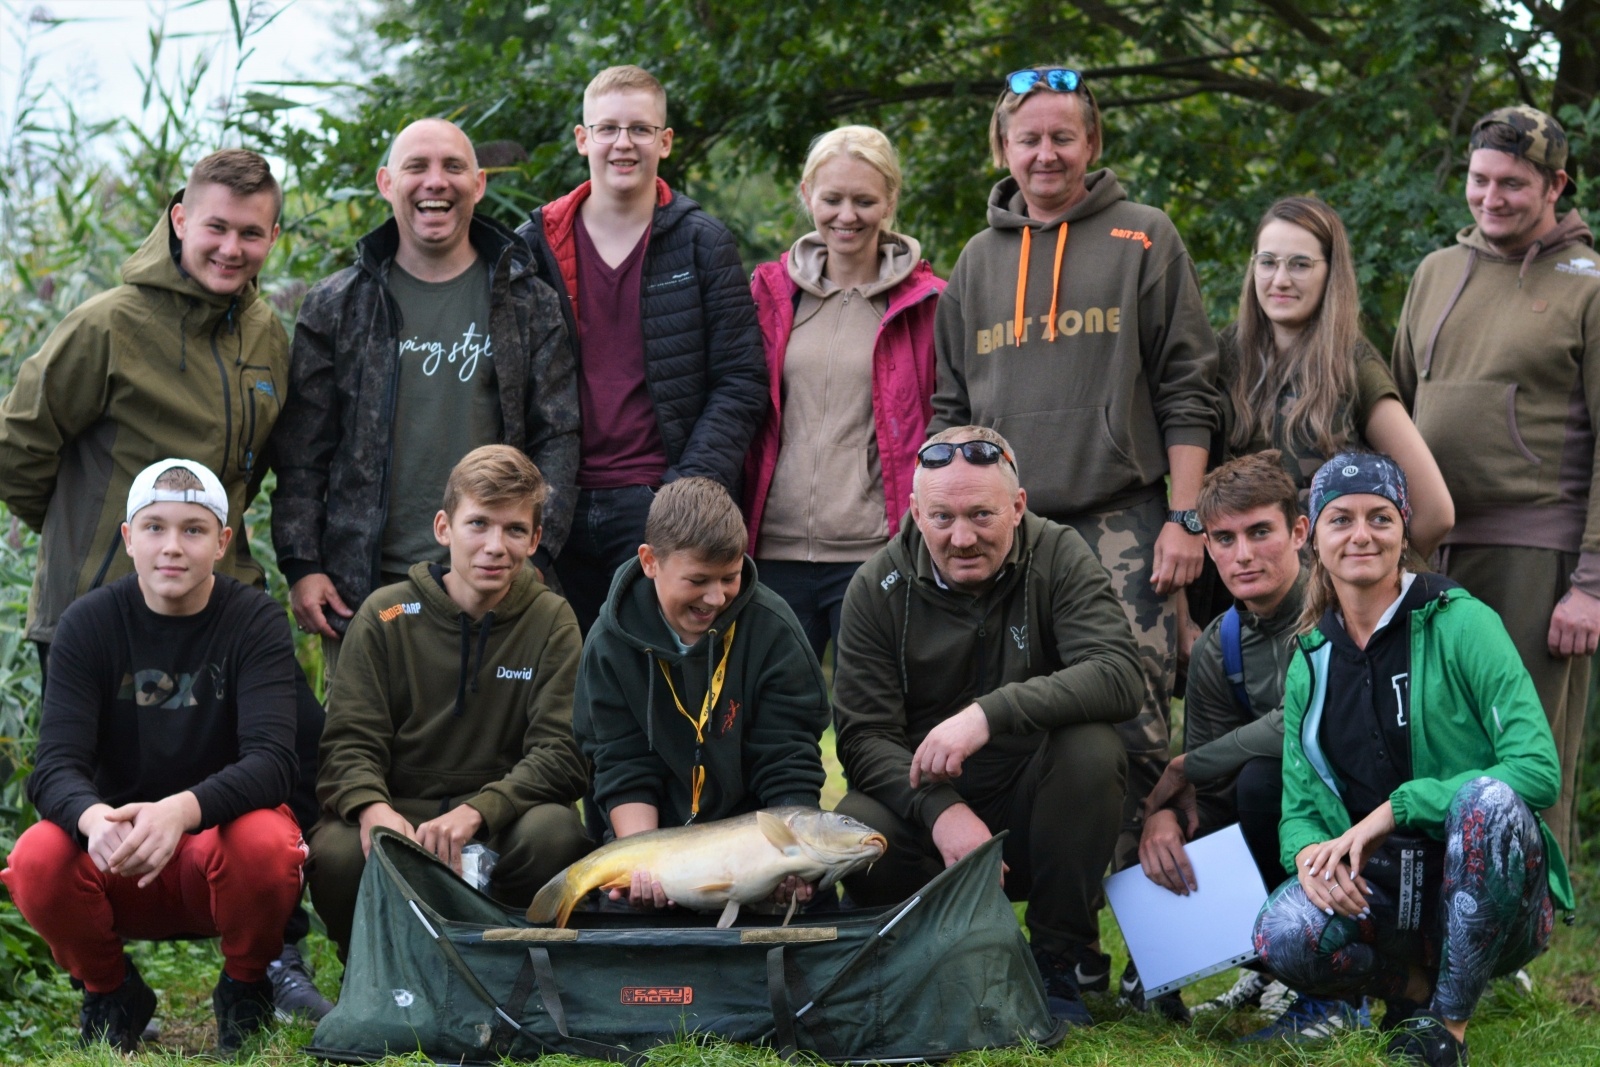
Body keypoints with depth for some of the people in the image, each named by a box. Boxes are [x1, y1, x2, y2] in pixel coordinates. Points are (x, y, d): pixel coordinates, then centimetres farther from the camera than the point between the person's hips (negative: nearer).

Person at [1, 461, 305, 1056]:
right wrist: (93, 818, -40)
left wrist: (181, 811, -43)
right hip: (116, 855, 1)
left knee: (266, 842, -35)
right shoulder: (88, 623, -5)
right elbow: (55, 767, -15)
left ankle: (245, 991, -3)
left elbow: (271, 761, -22)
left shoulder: (255, 621, -8)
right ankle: (110, 995, 2)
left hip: (219, 835, -1)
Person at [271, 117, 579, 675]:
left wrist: (532, 558, -4)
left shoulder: (528, 304, 8)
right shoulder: (334, 308, 9)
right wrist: (301, 566, -1)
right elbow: (300, 453, 8)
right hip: (362, 588, 0)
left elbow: (557, 439, 6)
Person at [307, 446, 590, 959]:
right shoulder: (387, 615, 2)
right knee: (338, 854, -34)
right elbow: (349, 743, -3)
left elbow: (560, 754, -7)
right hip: (395, 807, 0)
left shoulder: (551, 622, 3)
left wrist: (477, 811, -25)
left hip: (500, 819, 1)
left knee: (554, 832, -34)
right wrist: (372, 807, -27)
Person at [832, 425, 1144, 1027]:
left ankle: (1058, 961, -12)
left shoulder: (1058, 559, -8)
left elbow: (1119, 679, -23)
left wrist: (989, 714, -36)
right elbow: (863, 735, -9)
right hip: (925, 812, 0)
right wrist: (941, 809, -28)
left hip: (1034, 810, 0)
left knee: (1091, 749, -31)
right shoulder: (879, 587, -4)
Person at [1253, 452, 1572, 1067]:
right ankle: (1414, 989, 2)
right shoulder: (1310, 663, 9)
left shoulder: (1462, 625, -6)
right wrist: (1310, 852, -17)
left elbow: (1538, 769, -15)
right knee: (1282, 936, -31)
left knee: (1490, 799, -36)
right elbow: (1299, 807, 8)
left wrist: (1396, 809, -20)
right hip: (1381, 892, 2)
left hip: (1488, 887, -2)